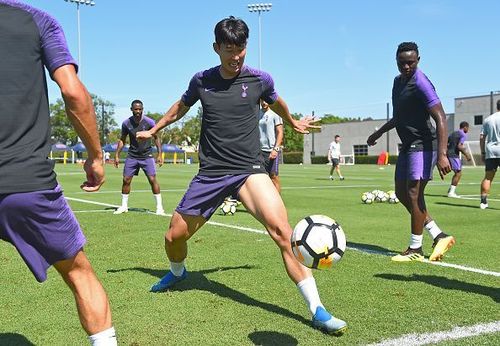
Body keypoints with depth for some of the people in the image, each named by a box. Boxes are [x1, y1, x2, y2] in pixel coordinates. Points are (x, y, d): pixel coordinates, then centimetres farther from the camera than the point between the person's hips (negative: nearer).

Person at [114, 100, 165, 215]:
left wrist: (160, 154, -7)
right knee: (126, 180, 0)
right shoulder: (126, 123, -4)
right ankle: (124, 206, 15)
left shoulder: (149, 122, -10)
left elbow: (156, 138, -1)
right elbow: (122, 140, 9)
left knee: (152, 179, -10)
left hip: (147, 156, -2)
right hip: (132, 156, 2)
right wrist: (117, 155, 4)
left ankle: (159, 206, -1)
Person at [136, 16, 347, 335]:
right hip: (210, 172, 3)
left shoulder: (259, 79, -1)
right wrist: (153, 130, 34)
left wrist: (294, 123, 39)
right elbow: (181, 107, 25)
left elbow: (276, 102, 23)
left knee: (282, 230, -24)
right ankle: (177, 273, 44)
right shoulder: (202, 81, 3)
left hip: (249, 169, -2)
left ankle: (318, 310, -18)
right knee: (174, 236, 6)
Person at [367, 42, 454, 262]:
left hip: (422, 146, -10)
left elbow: (440, 118, -23)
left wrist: (442, 155, -31)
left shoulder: (420, 83, -17)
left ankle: (415, 250, 2)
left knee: (414, 194, -10)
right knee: (402, 193, 10)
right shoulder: (398, 81, 12)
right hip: (408, 145, 10)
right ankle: (439, 236, 16)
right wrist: (379, 133, 31)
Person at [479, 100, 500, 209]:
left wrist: (483, 152, 16)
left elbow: (482, 137, 11)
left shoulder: (487, 119, 12)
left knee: (488, 177, 8)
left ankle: (483, 201, 3)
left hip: (490, 152, 4)